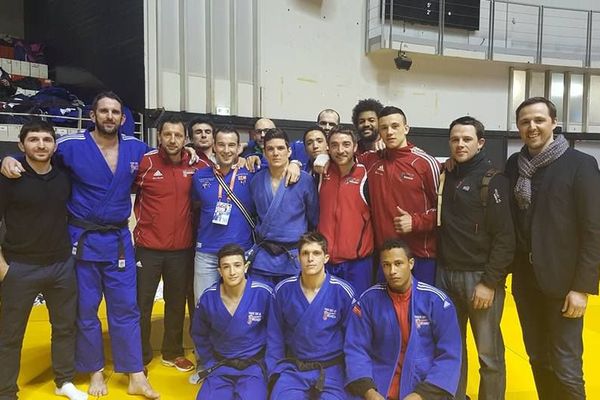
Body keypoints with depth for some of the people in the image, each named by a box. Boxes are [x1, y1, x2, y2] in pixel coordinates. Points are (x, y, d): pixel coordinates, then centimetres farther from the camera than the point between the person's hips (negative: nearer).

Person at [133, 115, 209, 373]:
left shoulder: (196, 164, -3)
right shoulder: (145, 161, -10)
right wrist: (140, 219, -1)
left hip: (182, 248, 3)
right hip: (148, 247, -2)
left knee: (177, 302, 16)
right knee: (142, 303, 7)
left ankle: (173, 352, 35)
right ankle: (140, 358, 26)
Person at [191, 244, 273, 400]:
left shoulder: (263, 293, -16)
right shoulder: (208, 298, -8)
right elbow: (199, 334, 10)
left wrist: (266, 364, 1)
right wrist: (210, 364, 6)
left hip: (253, 366, -2)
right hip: (220, 366, 2)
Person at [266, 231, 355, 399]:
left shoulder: (342, 291, -10)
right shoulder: (283, 289, -5)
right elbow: (275, 337, 4)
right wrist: (275, 373, 0)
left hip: (330, 369, 0)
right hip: (292, 369, 1)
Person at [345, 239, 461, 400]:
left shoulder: (436, 300, -4)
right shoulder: (369, 299, 0)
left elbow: (449, 355, -4)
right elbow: (356, 349, -1)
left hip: (426, 385, 0)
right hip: (379, 386, 1)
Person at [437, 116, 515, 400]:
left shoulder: (493, 181, -7)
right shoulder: (446, 178, 9)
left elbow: (505, 237, -12)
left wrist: (490, 282, -15)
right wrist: (441, 269, 3)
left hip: (480, 277, -5)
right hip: (446, 275, 5)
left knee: (489, 353, 5)